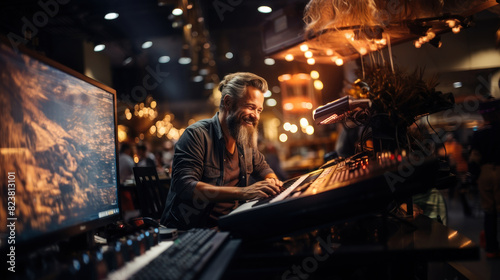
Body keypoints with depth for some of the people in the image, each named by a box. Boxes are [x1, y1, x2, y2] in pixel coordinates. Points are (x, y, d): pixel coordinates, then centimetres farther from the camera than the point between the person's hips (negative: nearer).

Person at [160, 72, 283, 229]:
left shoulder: (245, 139, 8)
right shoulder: (197, 135, -14)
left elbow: (262, 168, 25)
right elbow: (185, 187, -26)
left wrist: (271, 182, -1)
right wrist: (242, 192, -34)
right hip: (188, 230, -7)